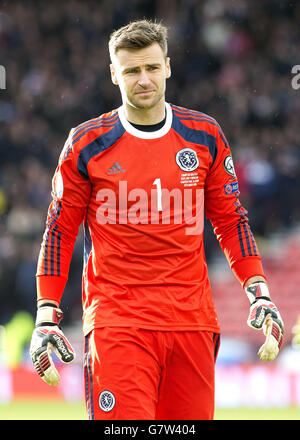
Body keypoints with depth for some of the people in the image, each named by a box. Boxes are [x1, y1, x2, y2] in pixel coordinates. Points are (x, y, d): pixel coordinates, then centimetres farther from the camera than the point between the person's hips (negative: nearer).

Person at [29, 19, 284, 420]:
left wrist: (258, 291, 6)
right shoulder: (87, 143, 2)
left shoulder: (204, 135, 9)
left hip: (192, 319, 3)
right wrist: (47, 316, 0)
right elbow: (60, 230, 7)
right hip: (116, 322, -3)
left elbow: (230, 220, 16)